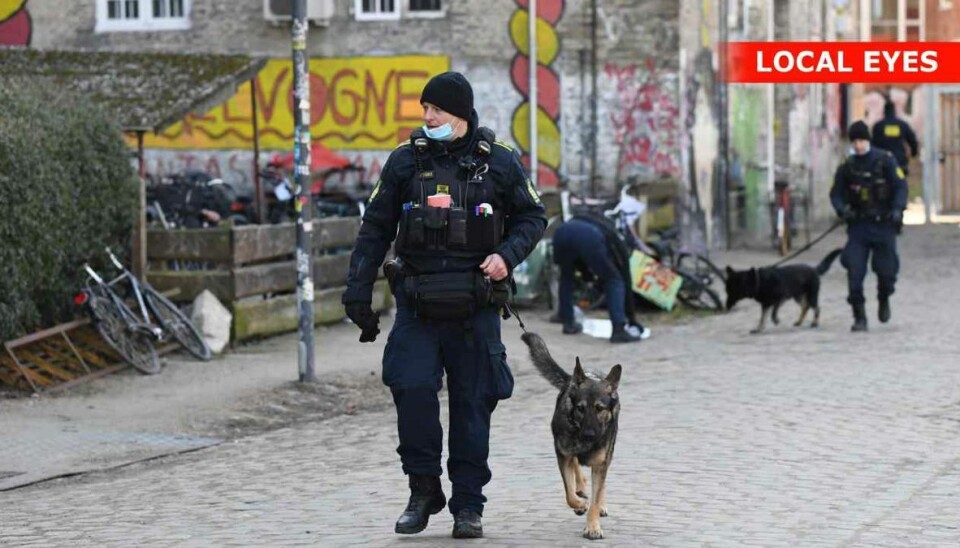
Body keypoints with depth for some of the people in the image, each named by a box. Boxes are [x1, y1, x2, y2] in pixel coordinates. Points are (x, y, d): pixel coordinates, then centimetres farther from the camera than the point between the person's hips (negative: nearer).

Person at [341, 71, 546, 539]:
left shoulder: (499, 162, 2)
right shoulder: (406, 161, 4)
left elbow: (532, 217, 11)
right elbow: (376, 229, 9)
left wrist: (507, 255, -9)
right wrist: (357, 291, 3)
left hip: (475, 307, 0)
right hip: (417, 306, 0)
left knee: (472, 405, 3)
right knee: (411, 390, -14)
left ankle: (468, 506, 14)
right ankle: (423, 490, 5)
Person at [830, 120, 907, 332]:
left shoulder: (885, 160, -2)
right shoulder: (847, 167, 5)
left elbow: (901, 186, -4)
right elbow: (836, 193, 9)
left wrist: (897, 209, -19)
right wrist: (842, 210, -12)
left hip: (884, 225, -1)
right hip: (858, 226, 2)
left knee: (886, 270, 4)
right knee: (854, 272, -9)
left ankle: (884, 300, 36)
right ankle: (859, 317, -2)